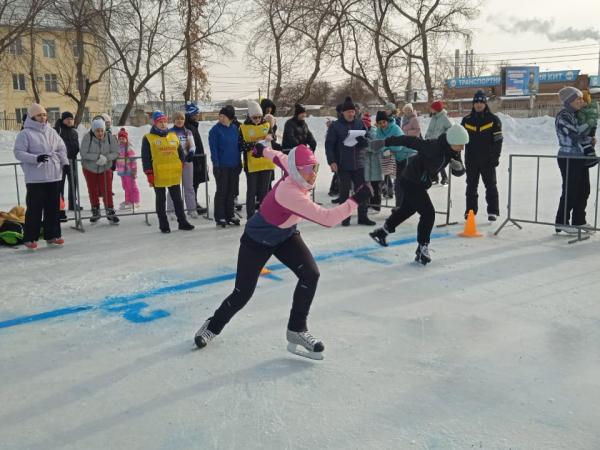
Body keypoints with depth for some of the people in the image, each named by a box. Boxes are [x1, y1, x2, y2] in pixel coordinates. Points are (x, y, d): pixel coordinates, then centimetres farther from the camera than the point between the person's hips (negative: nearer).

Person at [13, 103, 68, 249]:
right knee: (34, 208, -2)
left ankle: (52, 235, 18)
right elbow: (18, 152, -11)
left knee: (53, 207, 9)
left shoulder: (51, 132, 11)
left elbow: (61, 148, 16)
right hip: (35, 178, -5)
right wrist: (36, 158, -23)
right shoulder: (25, 133, -5)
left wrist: (65, 163, 1)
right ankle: (30, 238, 6)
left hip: (54, 176, 6)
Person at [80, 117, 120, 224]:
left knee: (107, 191, -5)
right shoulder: (87, 137, -19)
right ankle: (95, 212, 26)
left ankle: (110, 212, 6)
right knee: (93, 191, 11)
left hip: (105, 168, 0)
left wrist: (106, 158, -31)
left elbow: (115, 152, -13)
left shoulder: (110, 138, -15)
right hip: (90, 169, 0)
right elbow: (83, 153, -23)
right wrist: (98, 156, -31)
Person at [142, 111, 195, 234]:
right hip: (158, 176, -4)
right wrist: (149, 173, -10)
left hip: (174, 175, 4)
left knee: (178, 199, 10)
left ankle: (182, 222, 18)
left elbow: (181, 153, 16)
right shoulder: (148, 138, -2)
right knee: (161, 201, 6)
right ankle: (163, 225, 14)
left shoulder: (173, 136, 11)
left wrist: (180, 167, 10)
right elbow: (146, 158, -5)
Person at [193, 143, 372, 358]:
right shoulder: (290, 194, -40)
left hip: (286, 235, 7)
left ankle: (297, 329, 0)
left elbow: (280, 157, 7)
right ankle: (213, 326, 32)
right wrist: (356, 200, -40)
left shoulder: (295, 174, -16)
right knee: (242, 294, 2)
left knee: (310, 274, -15)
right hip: (257, 241, -7)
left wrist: (263, 150, 27)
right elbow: (327, 218, -45)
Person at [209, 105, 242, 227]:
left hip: (234, 166, 5)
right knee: (221, 192, 1)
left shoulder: (235, 129, 6)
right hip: (222, 166, -4)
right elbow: (213, 149, -10)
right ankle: (220, 217, 8)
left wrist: (239, 162, 11)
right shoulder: (215, 130, -8)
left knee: (232, 191, 11)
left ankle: (230, 215, 21)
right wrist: (216, 165, -15)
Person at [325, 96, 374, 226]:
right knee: (344, 191, 6)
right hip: (342, 164, -2)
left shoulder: (360, 123, 4)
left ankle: (363, 216, 14)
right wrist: (332, 161, -12)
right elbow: (329, 145, -4)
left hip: (358, 163, 2)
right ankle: (345, 217, 15)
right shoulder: (335, 126, -3)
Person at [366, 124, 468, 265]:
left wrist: (458, 166, -26)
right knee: (428, 213, -15)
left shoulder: (453, 151, -7)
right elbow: (409, 141, -28)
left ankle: (381, 232, 47)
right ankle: (422, 249, -2)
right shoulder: (433, 146, -31)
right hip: (411, 181, -10)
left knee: (407, 209, 27)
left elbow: (459, 172, -2)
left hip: (421, 182, 10)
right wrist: (384, 142, -26)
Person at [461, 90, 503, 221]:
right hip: (471, 159, 3)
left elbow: (498, 140, -5)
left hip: (488, 159, -3)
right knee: (471, 185, 9)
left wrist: (496, 157, -10)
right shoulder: (466, 120, 5)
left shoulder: (493, 120, -3)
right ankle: (470, 210, 18)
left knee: (490, 185, 4)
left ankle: (493, 211, 10)